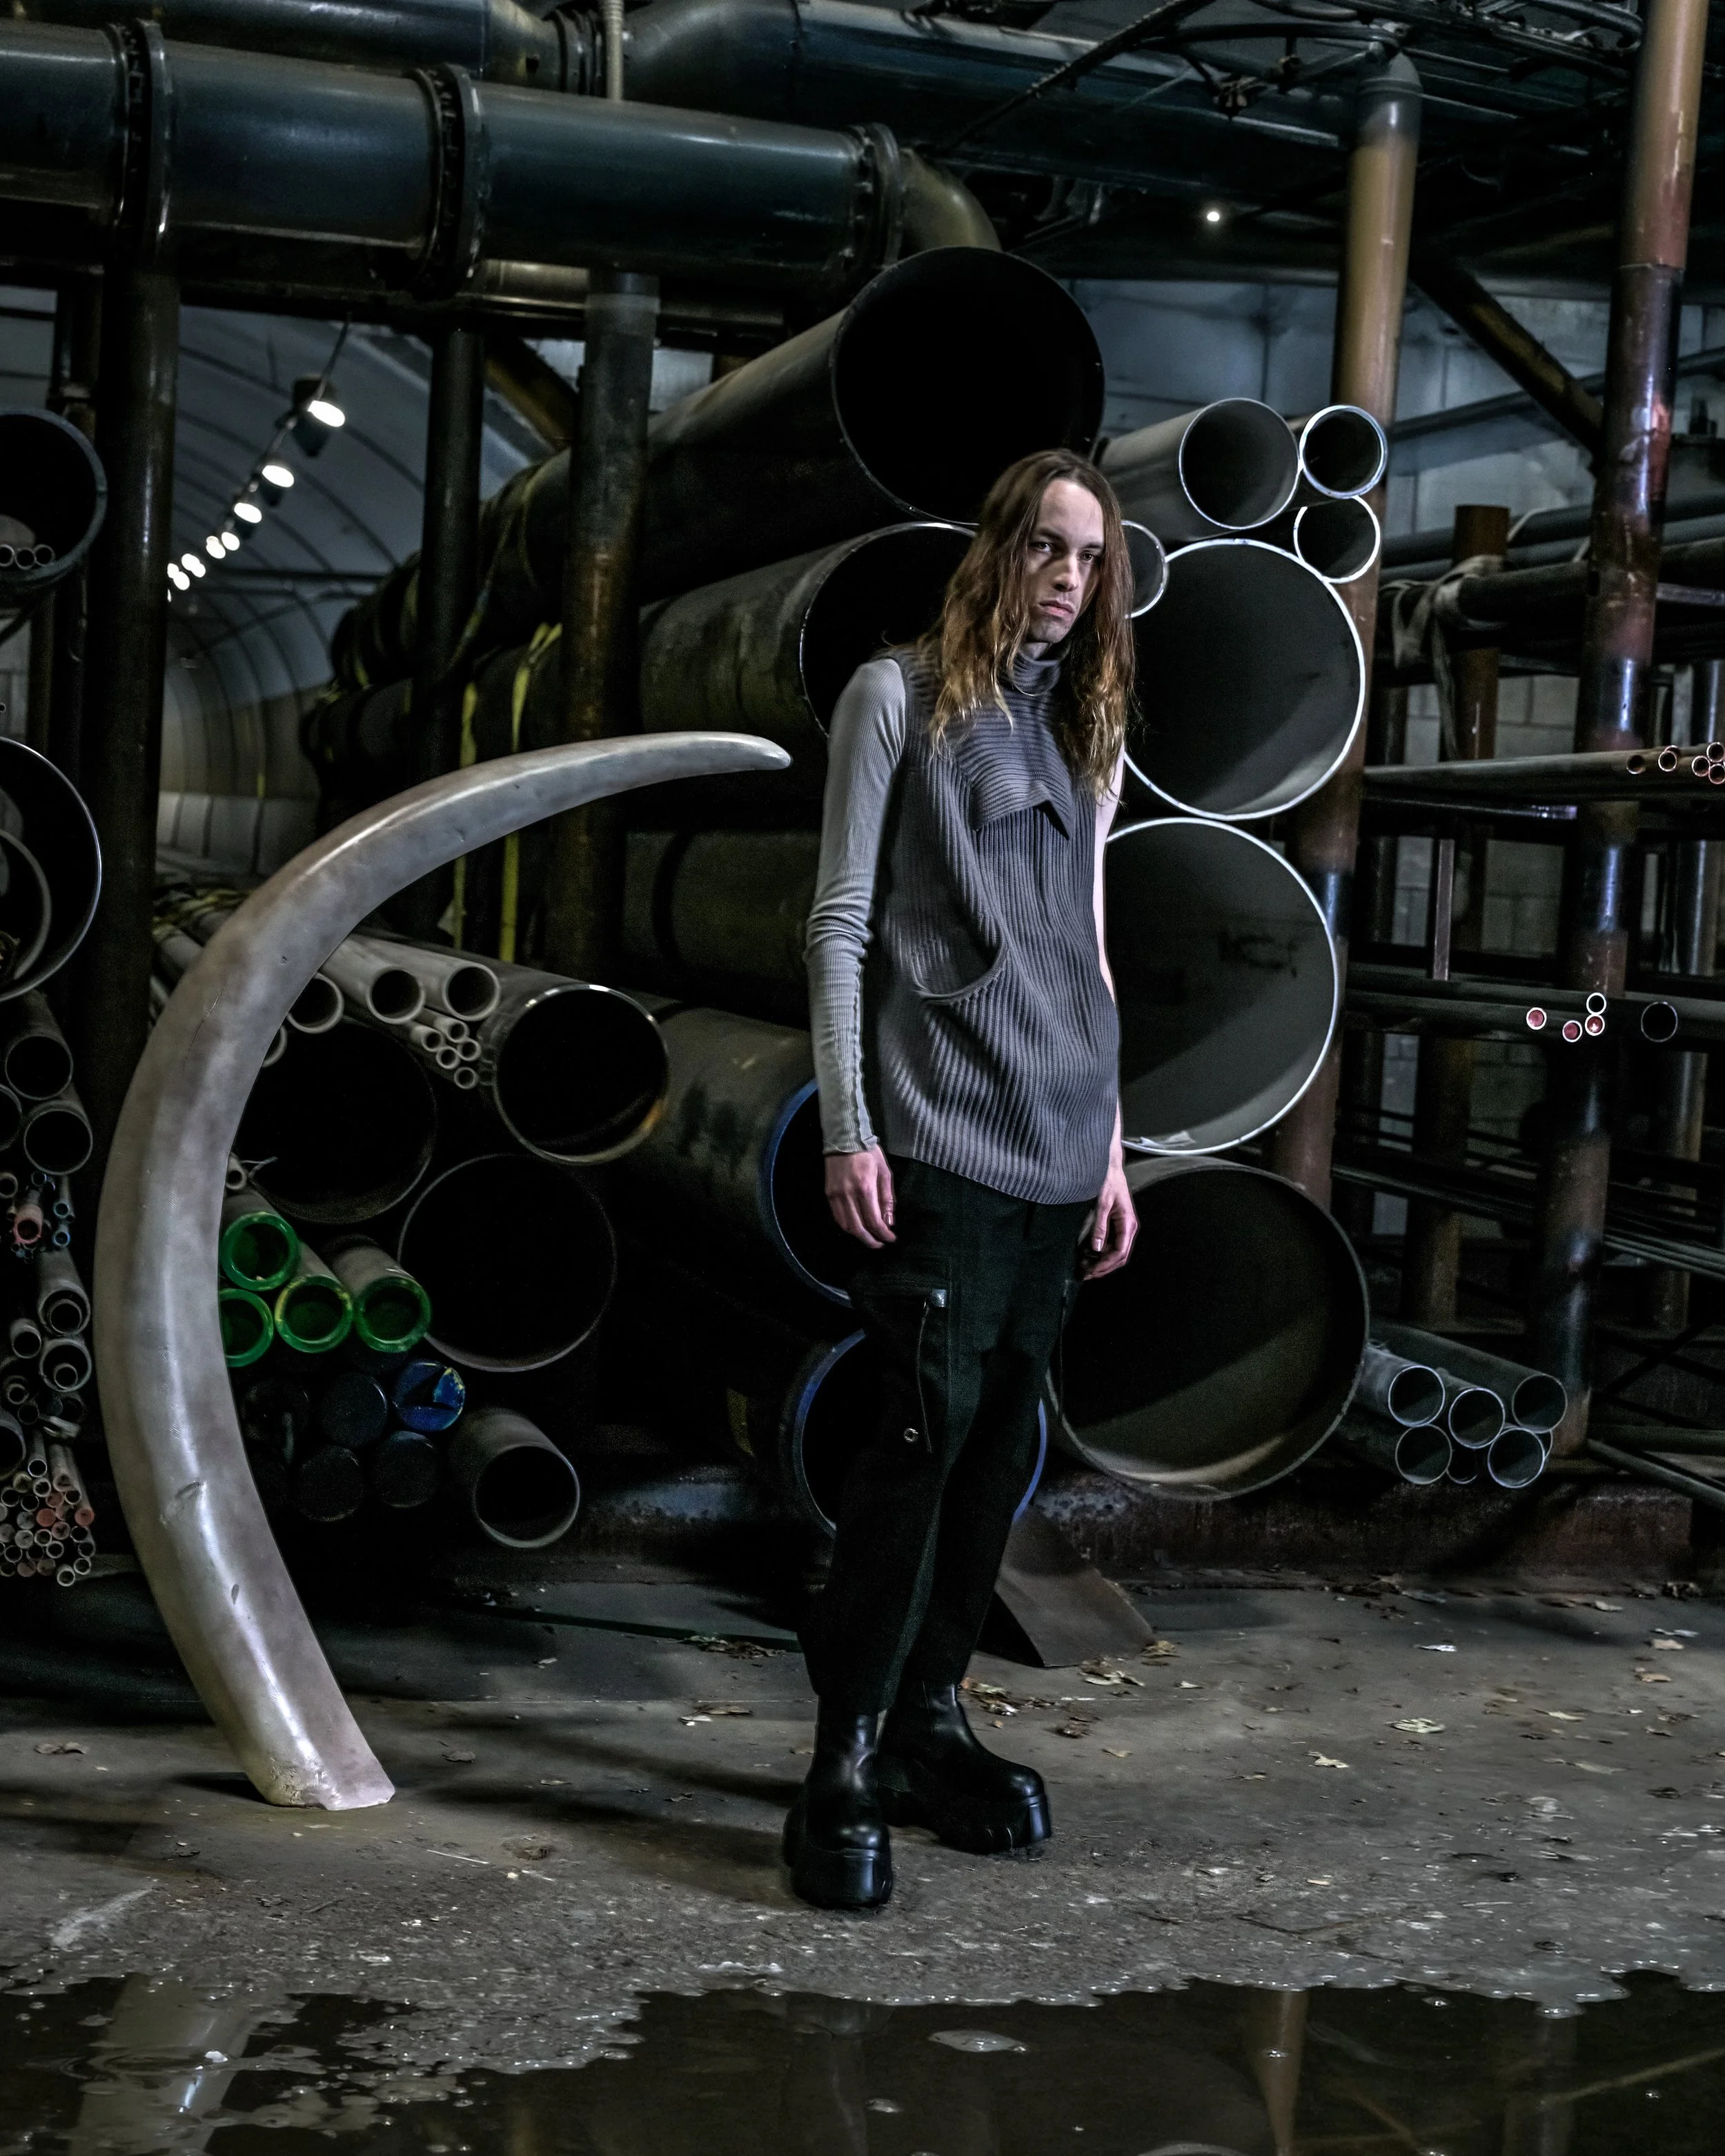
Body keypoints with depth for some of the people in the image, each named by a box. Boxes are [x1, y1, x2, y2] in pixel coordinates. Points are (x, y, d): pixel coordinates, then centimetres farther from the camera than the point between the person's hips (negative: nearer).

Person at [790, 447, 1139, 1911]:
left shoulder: (1090, 736, 18)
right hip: (939, 1129, -6)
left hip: (1060, 1144, 6)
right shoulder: (900, 697, 3)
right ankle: (846, 1762, -7)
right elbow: (840, 920, -1)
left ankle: (929, 1719, 16)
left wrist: (1111, 1145, 15)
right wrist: (847, 1127, -9)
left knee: (1003, 1437, 5)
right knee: (930, 1426, -13)